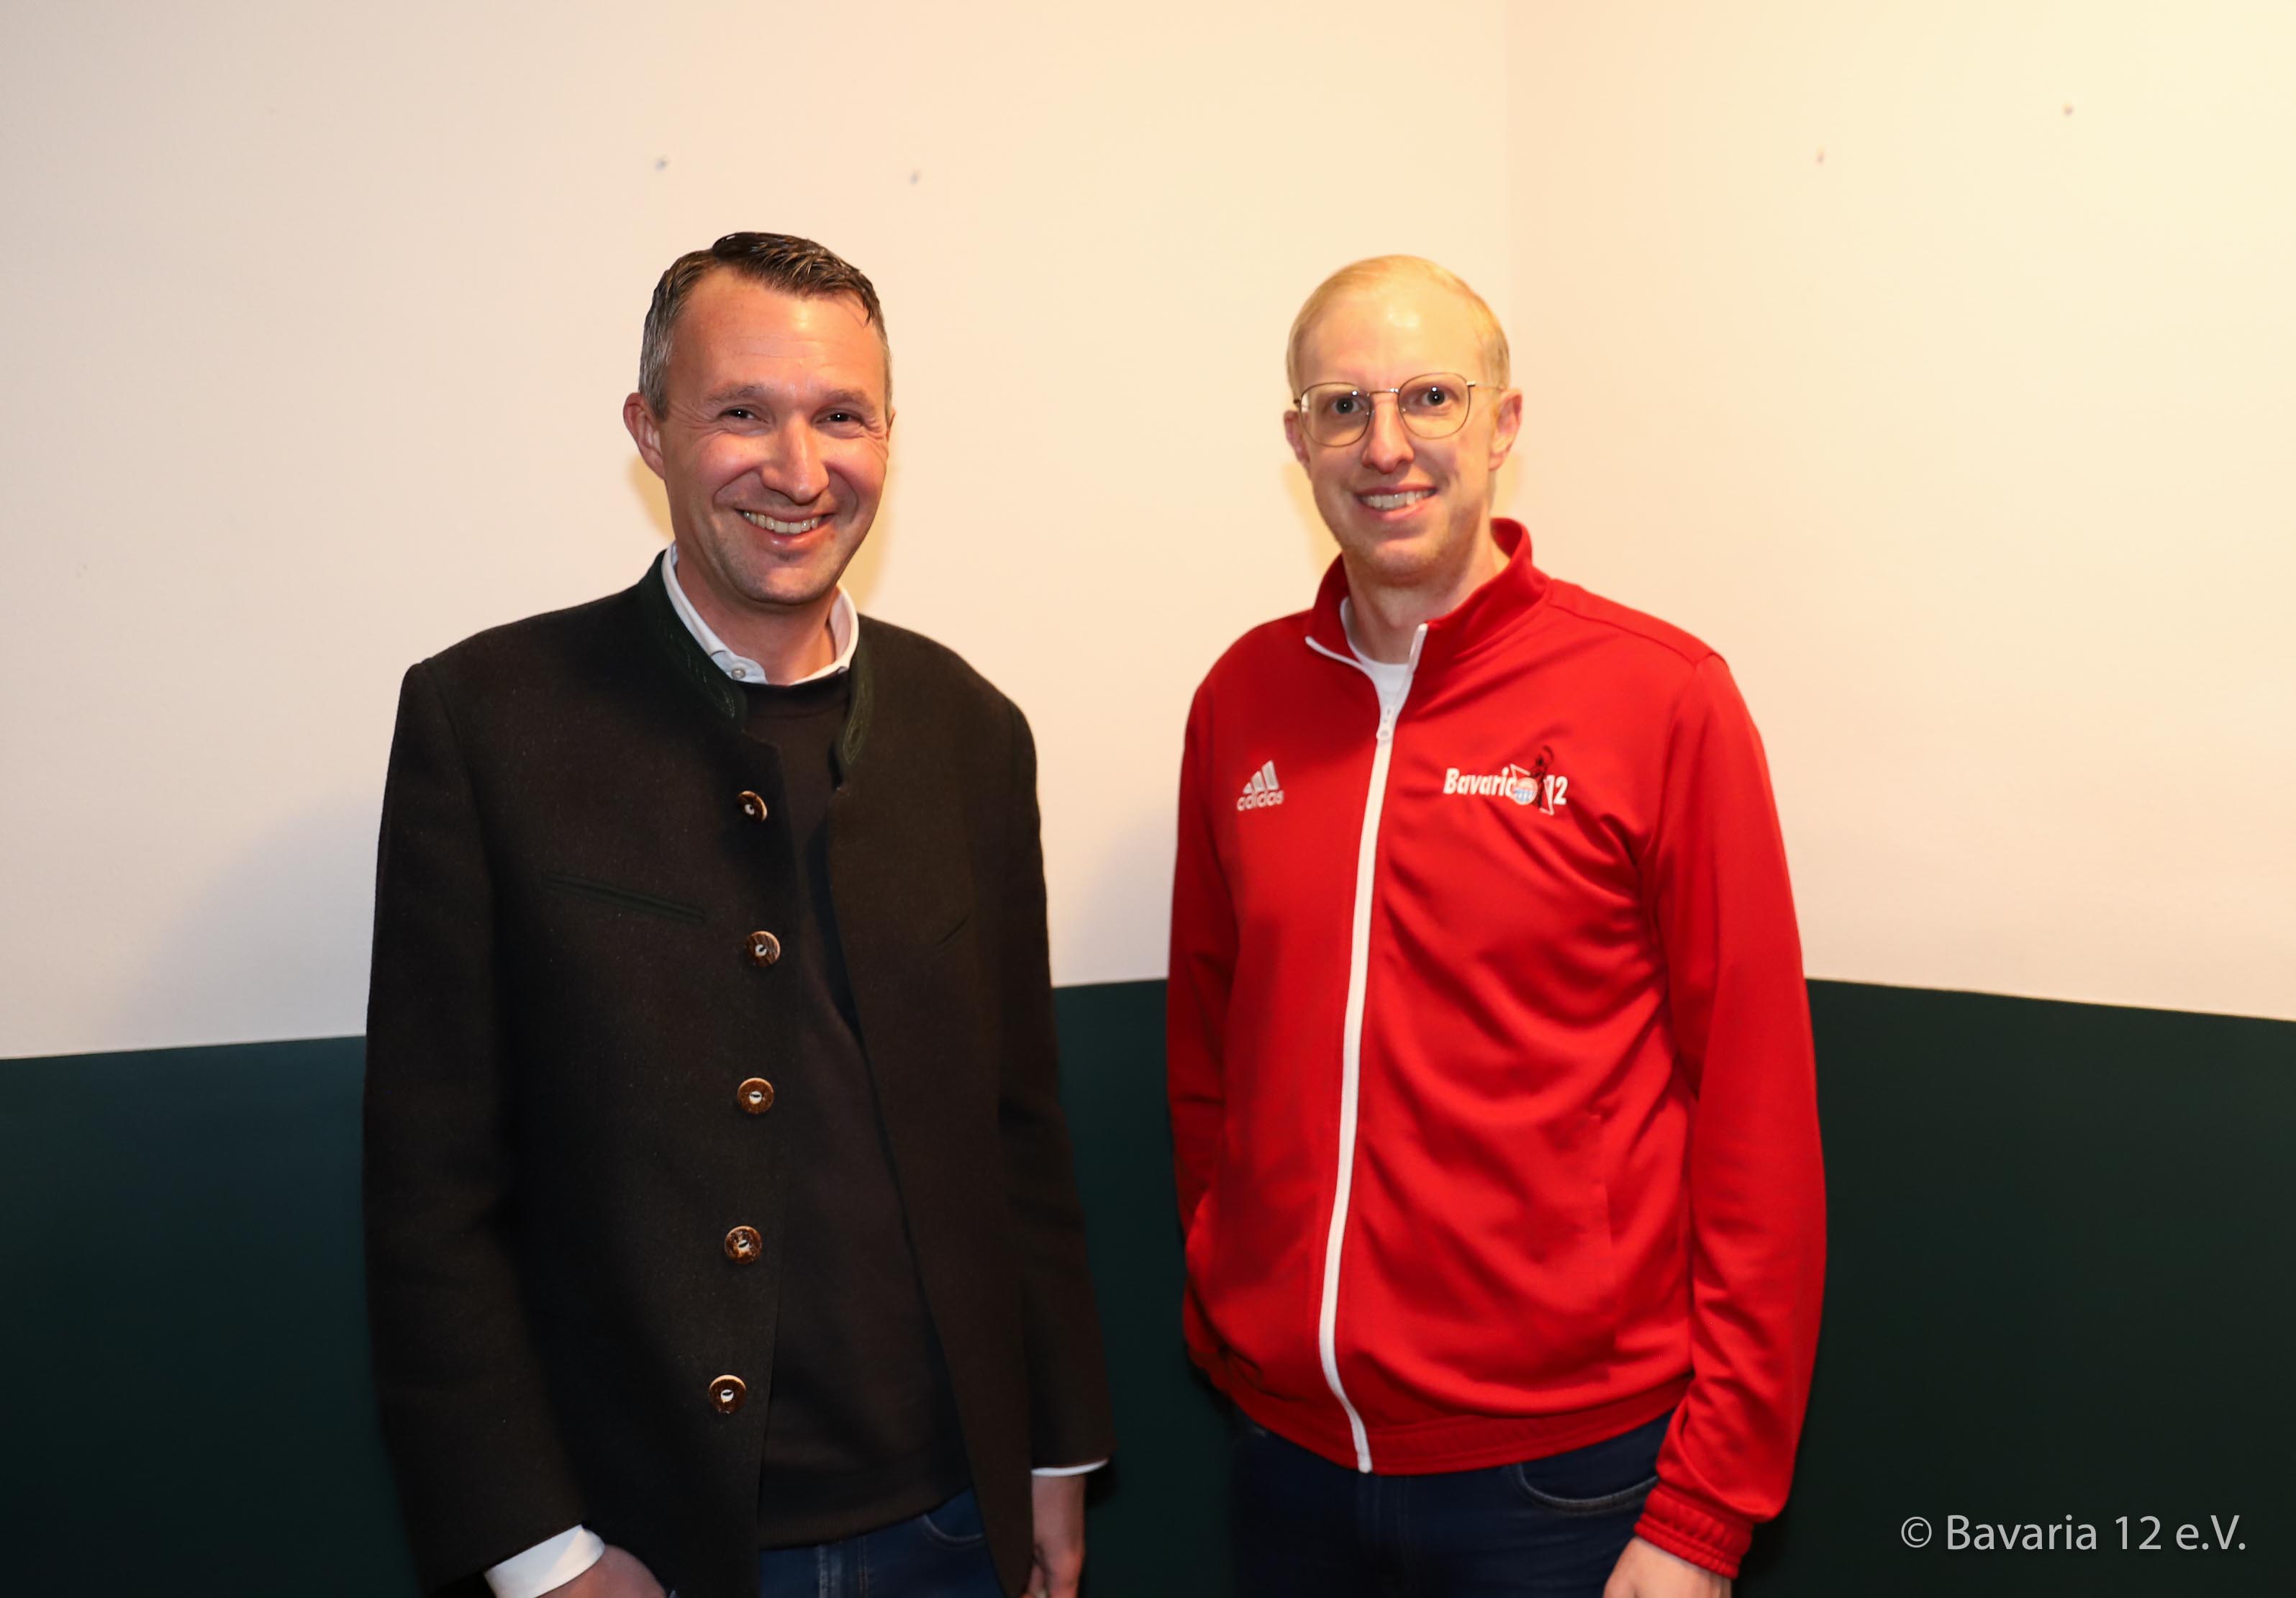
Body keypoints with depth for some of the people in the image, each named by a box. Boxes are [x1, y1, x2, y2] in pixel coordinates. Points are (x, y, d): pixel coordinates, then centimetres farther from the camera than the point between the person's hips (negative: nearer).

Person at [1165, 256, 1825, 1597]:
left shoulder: (1664, 698, -11)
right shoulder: (1242, 699, 0)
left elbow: (1757, 1120, -10)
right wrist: (1229, 1313, 8)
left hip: (1564, 1463, -3)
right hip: (1288, 1442, 4)